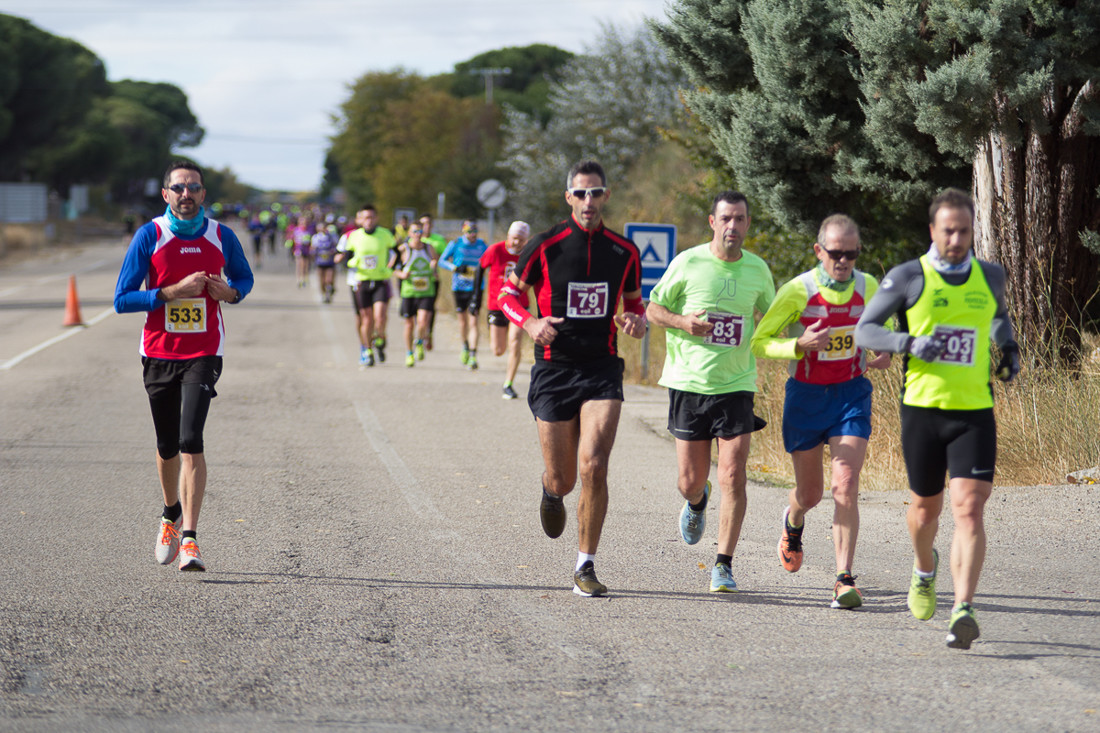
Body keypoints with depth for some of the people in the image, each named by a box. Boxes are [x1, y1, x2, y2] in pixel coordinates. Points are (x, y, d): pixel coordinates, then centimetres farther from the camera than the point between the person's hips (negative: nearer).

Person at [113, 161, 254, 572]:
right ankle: (172, 516, 39)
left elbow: (244, 279, 19)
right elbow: (122, 300, -7)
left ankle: (189, 539, -17)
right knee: (167, 447, 11)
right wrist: (174, 292, -19)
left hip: (204, 354, -1)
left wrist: (230, 292, -5)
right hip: (158, 353, 1)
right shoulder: (149, 237, -5)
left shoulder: (222, 237, 0)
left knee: (191, 441, -16)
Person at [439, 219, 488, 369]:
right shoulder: (456, 244, -3)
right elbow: (442, 261, 0)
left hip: (476, 287, -1)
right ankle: (465, 347, 39)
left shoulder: (482, 245, 0)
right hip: (459, 287, 1)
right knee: (462, 319, 13)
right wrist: (456, 268, -17)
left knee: (473, 321, -11)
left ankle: (473, 357, -14)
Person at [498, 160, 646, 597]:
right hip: (554, 369, -1)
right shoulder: (545, 247, -4)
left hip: (602, 369, 1)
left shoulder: (624, 252, 4)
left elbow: (635, 301, 18)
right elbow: (509, 294, 5)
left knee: (593, 467, -16)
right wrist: (530, 323, -15)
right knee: (562, 478, 2)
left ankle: (586, 568, -4)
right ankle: (552, 491, 44)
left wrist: (637, 323, -5)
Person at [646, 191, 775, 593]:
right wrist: (682, 322, -15)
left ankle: (724, 565, 0)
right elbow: (653, 308, 5)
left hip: (736, 384, 1)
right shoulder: (687, 263, -4)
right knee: (691, 481, 5)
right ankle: (696, 503, 44)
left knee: (732, 477, -10)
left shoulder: (758, 270, 4)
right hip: (689, 382, -1)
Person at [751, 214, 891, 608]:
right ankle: (793, 522, 50)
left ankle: (845, 579, -15)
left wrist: (885, 352, -3)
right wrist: (800, 345, -25)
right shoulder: (797, 291, -14)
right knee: (810, 493, 11)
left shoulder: (868, 288, -4)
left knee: (846, 486, -16)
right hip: (806, 395, -1)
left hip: (851, 394, 1)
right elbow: (759, 342, -8)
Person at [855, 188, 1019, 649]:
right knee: (926, 507, 13)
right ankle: (924, 570, 47)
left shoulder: (990, 276, 9)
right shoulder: (908, 278, -2)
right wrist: (909, 343, -19)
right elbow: (863, 330, -2)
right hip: (923, 408, -1)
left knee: (969, 508, -14)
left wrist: (1009, 349, 12)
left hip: (975, 412, 1)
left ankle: (962, 612, -21)